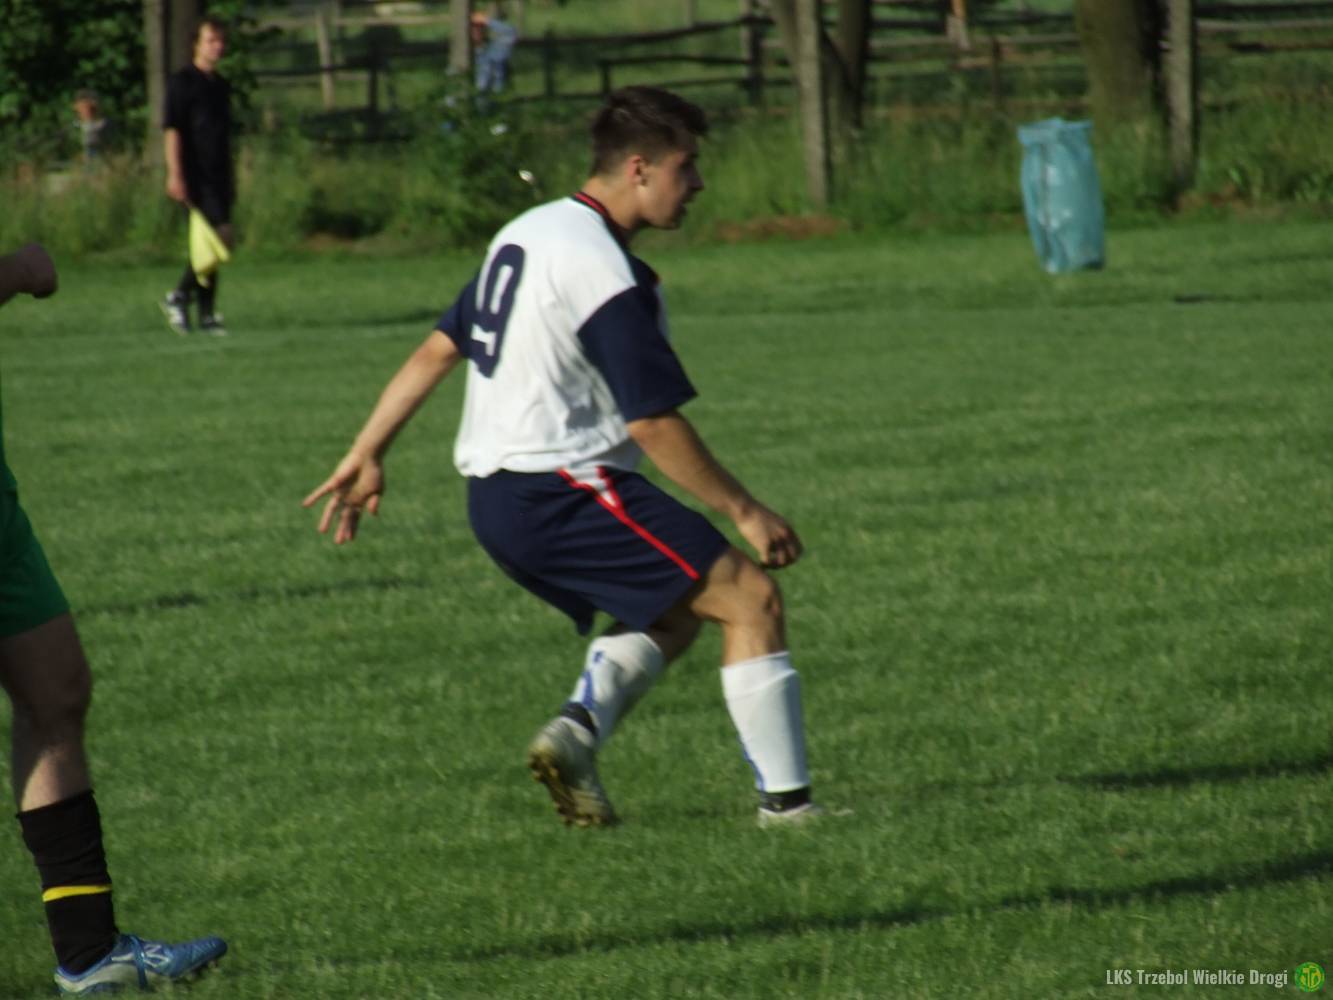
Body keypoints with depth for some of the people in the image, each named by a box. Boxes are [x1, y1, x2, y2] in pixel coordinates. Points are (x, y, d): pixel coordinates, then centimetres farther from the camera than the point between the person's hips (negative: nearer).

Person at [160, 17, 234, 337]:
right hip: (195, 176, -8)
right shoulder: (182, 82, -6)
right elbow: (172, 129, -13)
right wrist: (175, 175, -20)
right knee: (220, 236, -16)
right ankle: (180, 297, -5)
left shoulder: (221, 85, 18)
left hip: (218, 177, 8)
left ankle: (207, 314, 12)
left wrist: (231, 179, 25)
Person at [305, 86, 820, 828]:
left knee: (672, 614, 21)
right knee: (751, 597, -7)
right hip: (564, 491, -10)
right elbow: (655, 425, -18)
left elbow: (439, 350, 16)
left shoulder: (529, 232, 12)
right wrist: (745, 511, -10)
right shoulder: (604, 271, -17)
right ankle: (786, 800, -9)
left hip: (496, 497, 10)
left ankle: (579, 728, 0)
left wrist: (368, 454, 21)